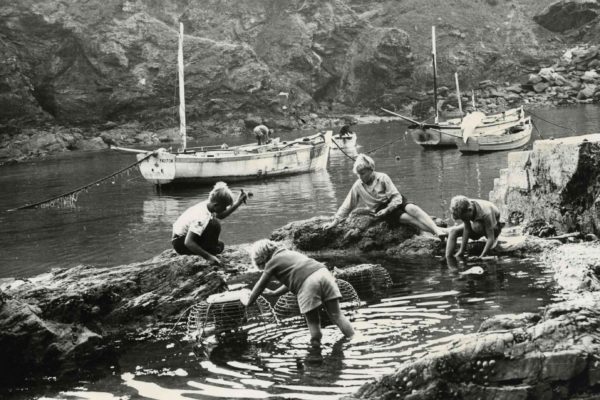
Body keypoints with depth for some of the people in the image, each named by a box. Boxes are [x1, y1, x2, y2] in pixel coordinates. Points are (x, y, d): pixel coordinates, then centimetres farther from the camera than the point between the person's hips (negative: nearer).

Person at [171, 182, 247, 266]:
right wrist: (208, 256, -36)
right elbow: (188, 243, -37)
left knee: (219, 246, 20)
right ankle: (212, 254, -14)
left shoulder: (207, 204, -7)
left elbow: (221, 215, 16)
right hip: (180, 242, -10)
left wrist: (237, 203, 3)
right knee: (214, 225, -26)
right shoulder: (201, 217, -33)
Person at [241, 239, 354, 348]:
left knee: (312, 321, 5)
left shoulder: (272, 262, 17)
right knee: (336, 315, 2)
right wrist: (274, 293, 57)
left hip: (308, 283, -6)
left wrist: (248, 301, 41)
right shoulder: (290, 253, 37)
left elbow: (260, 285, 26)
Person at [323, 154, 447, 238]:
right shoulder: (358, 186, -2)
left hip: (394, 203, 1)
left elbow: (397, 197, -7)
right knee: (410, 219, -27)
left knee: (412, 209, -32)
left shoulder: (382, 178, -7)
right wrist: (334, 221, 2)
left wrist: (386, 209, -21)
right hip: (381, 210, -1)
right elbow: (347, 206, 5)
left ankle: (437, 229, -41)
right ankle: (436, 233, -41)